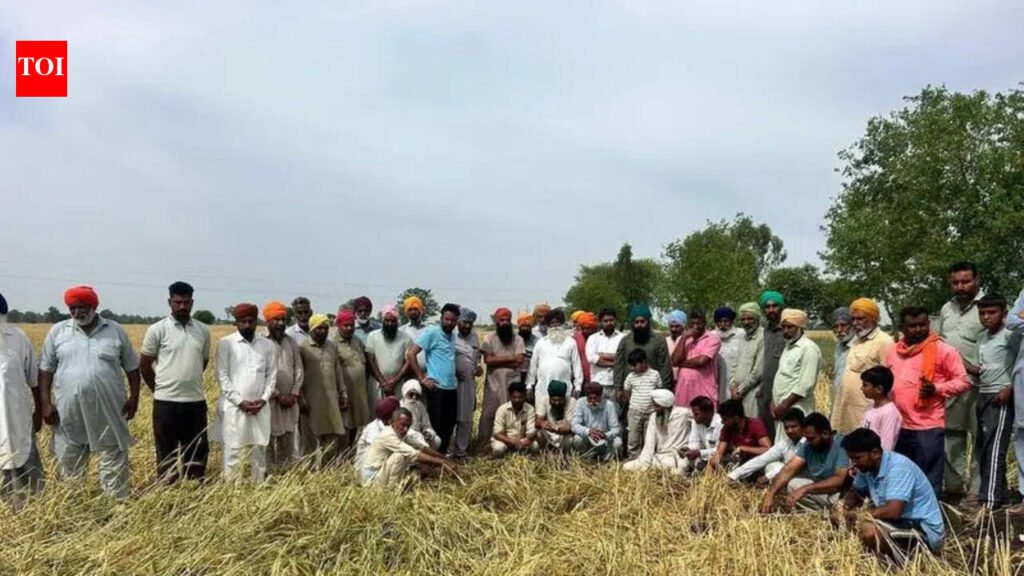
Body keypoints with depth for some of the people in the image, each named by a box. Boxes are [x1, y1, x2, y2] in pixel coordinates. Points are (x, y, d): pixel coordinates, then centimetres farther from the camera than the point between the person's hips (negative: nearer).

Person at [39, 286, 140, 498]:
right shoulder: (57, 332, 3)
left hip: (108, 411, -1)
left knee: (114, 462, 6)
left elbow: (132, 367, 7)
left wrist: (134, 397, -1)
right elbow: (45, 369, 5)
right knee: (69, 465, 12)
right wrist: (45, 402, -2)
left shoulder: (116, 331, 2)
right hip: (69, 411, 1)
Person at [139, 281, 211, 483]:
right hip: (167, 402, -3)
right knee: (167, 453, 7)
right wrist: (161, 389, 6)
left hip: (196, 401, 4)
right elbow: (144, 365, 1)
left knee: (198, 450, 11)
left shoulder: (203, 330, 5)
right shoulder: (157, 330, -6)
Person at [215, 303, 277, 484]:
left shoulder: (267, 345, 7)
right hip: (234, 406, -3)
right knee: (233, 452, -1)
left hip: (260, 407, 3)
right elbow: (222, 376, -6)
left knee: (259, 451, 8)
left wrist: (263, 399, -6)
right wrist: (240, 401, -11)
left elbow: (272, 375, 8)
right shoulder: (226, 343, -2)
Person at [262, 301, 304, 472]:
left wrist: (294, 394, -4)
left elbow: (299, 369, 8)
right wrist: (278, 395, -12)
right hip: (269, 399, -5)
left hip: (290, 399, 5)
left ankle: (286, 471, 19)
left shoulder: (291, 342, 9)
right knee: (268, 439, 0)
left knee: (288, 439, 10)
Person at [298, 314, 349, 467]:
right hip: (311, 401, -4)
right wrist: (301, 400, -11)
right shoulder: (303, 348, -5)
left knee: (333, 438, 6)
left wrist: (343, 395, 9)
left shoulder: (333, 347, 11)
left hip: (331, 400, 5)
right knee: (310, 440, 4)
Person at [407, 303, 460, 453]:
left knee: (449, 424, 12)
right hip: (436, 387, -7)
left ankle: (443, 453, 25)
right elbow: (410, 354, -13)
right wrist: (422, 378, -13)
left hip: (452, 387, 7)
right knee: (436, 425, 0)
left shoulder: (453, 336, 13)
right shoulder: (431, 332, -9)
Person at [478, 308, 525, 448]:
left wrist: (497, 360, -9)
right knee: (488, 413, 2)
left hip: (512, 382, 1)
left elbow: (519, 361, -8)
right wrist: (510, 358, -9)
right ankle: (483, 444, 8)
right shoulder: (489, 338, 1)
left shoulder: (517, 339, 4)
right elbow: (488, 360, -11)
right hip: (493, 382, -1)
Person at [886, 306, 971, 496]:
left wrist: (936, 388, -19)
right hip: (899, 426, 6)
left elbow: (963, 381, -4)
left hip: (928, 427, -6)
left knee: (928, 482, 1)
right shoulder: (894, 352, 12)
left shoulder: (943, 350, -5)